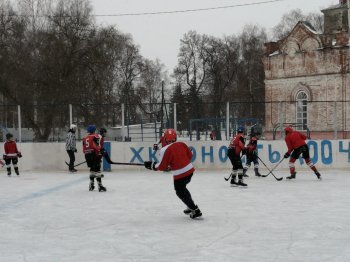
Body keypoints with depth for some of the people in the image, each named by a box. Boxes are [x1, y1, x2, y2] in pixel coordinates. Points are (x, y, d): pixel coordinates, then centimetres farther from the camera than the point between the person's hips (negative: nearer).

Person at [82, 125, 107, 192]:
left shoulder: (84, 138, 16)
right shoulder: (96, 136, -5)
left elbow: (84, 149, 16)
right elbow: (97, 147, -16)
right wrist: (100, 153, -8)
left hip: (87, 156, 7)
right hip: (94, 155, -7)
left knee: (92, 169, 19)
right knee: (97, 170, -7)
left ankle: (91, 185, 22)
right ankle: (100, 186, -12)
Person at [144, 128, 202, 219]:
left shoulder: (165, 150, -15)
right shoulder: (182, 144, 3)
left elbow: (162, 166, -10)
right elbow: (190, 155, 13)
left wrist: (152, 165, 5)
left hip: (180, 174, -7)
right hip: (190, 170, 7)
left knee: (180, 192, 10)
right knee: (182, 188, 28)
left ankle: (195, 210, 3)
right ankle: (191, 207, 33)